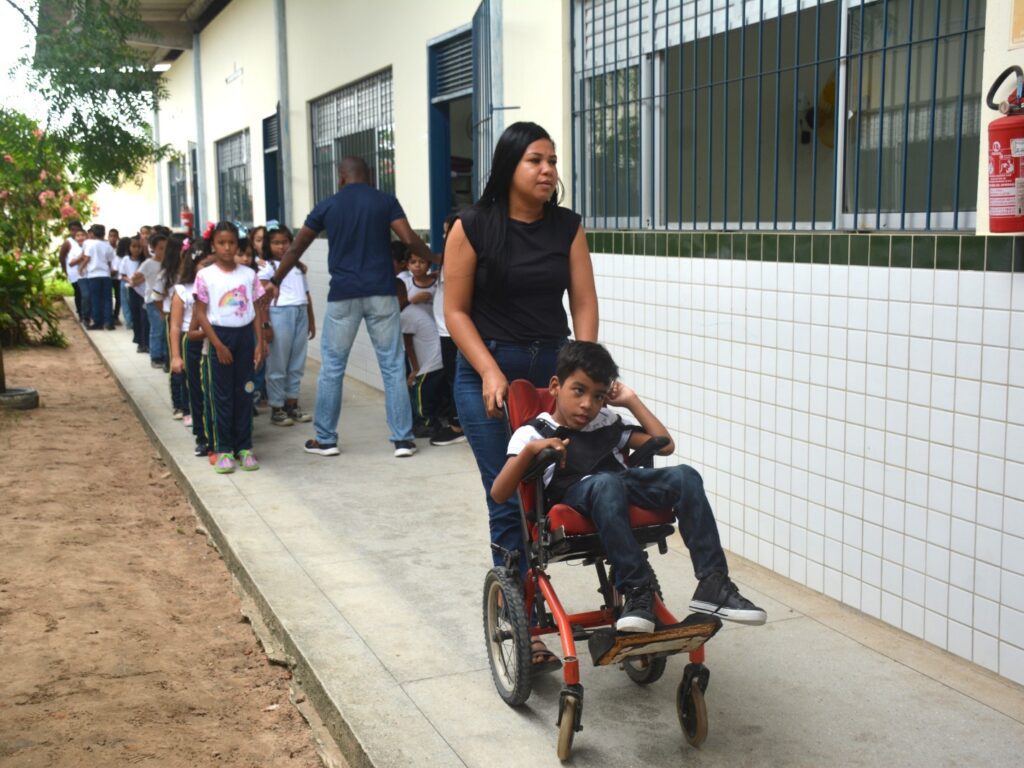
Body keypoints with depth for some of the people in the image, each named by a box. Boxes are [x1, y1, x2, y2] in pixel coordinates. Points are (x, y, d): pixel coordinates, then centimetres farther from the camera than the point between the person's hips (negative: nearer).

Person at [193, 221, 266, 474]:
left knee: (244, 393, 7)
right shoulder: (205, 275, -5)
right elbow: (200, 313, -6)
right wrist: (218, 344, -12)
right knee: (223, 395, 4)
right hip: (220, 335, -2)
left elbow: (256, 310, 6)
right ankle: (224, 449, 11)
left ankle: (244, 447, 15)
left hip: (245, 334, 3)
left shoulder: (249, 274, 3)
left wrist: (259, 342, -2)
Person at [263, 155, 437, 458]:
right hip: (381, 293, 0)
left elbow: (296, 247, 11)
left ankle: (325, 439, 15)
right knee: (393, 366, 4)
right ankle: (403, 439, 4)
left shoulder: (328, 206, 7)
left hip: (343, 295, 0)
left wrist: (275, 281, 22)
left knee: (332, 367, 10)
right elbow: (409, 239, -9)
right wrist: (435, 260, 6)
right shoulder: (385, 201, 3)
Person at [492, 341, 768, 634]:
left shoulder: (608, 424, 30)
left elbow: (665, 445, 27)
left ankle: (713, 584, -23)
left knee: (684, 476, -22)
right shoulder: (533, 433, 13)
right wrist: (530, 450, -14)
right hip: (576, 496, -5)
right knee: (607, 483, -39)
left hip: (625, 484, 5)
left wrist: (631, 401, 25)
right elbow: (499, 494, 1)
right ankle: (637, 591, -36)